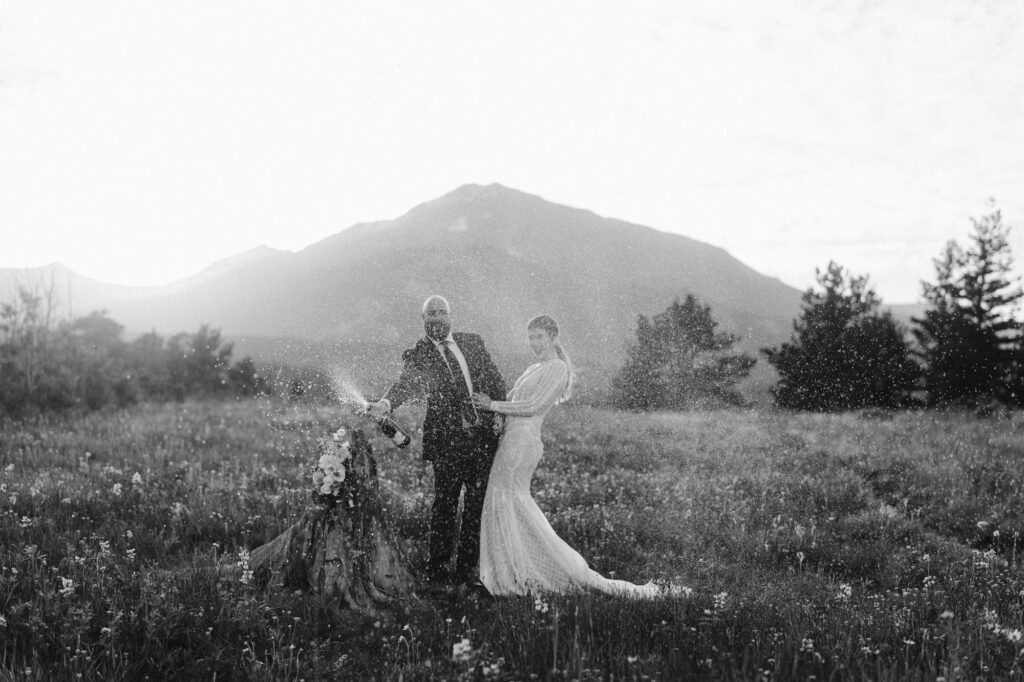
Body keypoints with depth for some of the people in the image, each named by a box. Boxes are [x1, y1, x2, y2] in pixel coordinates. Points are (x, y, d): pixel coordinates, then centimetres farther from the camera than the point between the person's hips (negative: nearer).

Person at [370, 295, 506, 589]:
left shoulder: (472, 342, 10)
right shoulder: (418, 354, -3)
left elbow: (495, 379, 13)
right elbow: (405, 383, -21)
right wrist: (386, 403, -42)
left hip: (483, 436, 4)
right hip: (447, 440, -4)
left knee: (477, 504, 10)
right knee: (445, 506, -1)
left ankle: (466, 570, 24)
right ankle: (437, 570, 16)